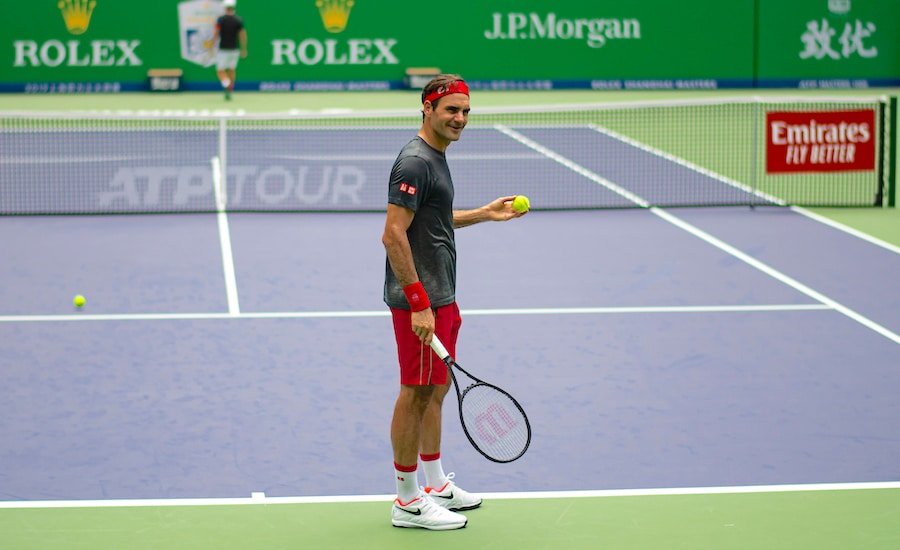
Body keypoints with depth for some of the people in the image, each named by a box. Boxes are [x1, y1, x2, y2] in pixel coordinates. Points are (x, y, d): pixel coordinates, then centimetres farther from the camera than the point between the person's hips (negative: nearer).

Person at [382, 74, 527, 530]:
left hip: (439, 298, 10)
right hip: (419, 300, -10)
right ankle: (408, 502, 5)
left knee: (435, 390, 17)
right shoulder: (414, 162, -18)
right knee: (416, 394, -3)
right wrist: (418, 303, -26)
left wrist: (486, 213, 21)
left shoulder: (435, 158, 14)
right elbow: (394, 235, -23)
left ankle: (435, 484, 29)